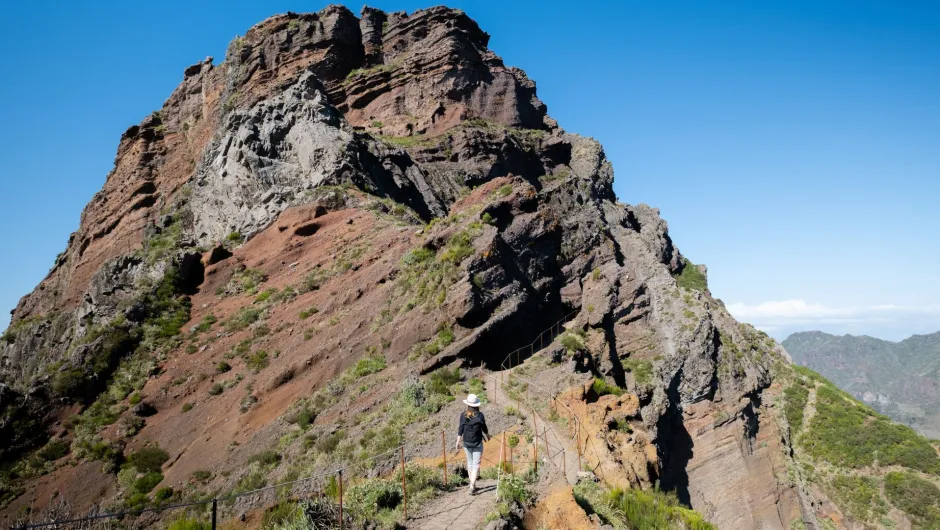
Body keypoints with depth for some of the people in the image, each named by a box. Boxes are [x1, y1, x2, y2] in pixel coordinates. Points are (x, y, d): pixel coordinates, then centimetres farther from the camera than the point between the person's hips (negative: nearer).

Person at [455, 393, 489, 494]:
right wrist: (487, 436, 19)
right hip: (477, 443, -3)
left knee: (470, 463, 18)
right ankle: (472, 487, -11)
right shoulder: (480, 415, -12)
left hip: (466, 443, 3)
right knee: (476, 464, 1)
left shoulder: (463, 415, -7)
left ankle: (472, 485, 29)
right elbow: (484, 428, 0)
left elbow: (460, 429, -6)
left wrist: (457, 442, 0)